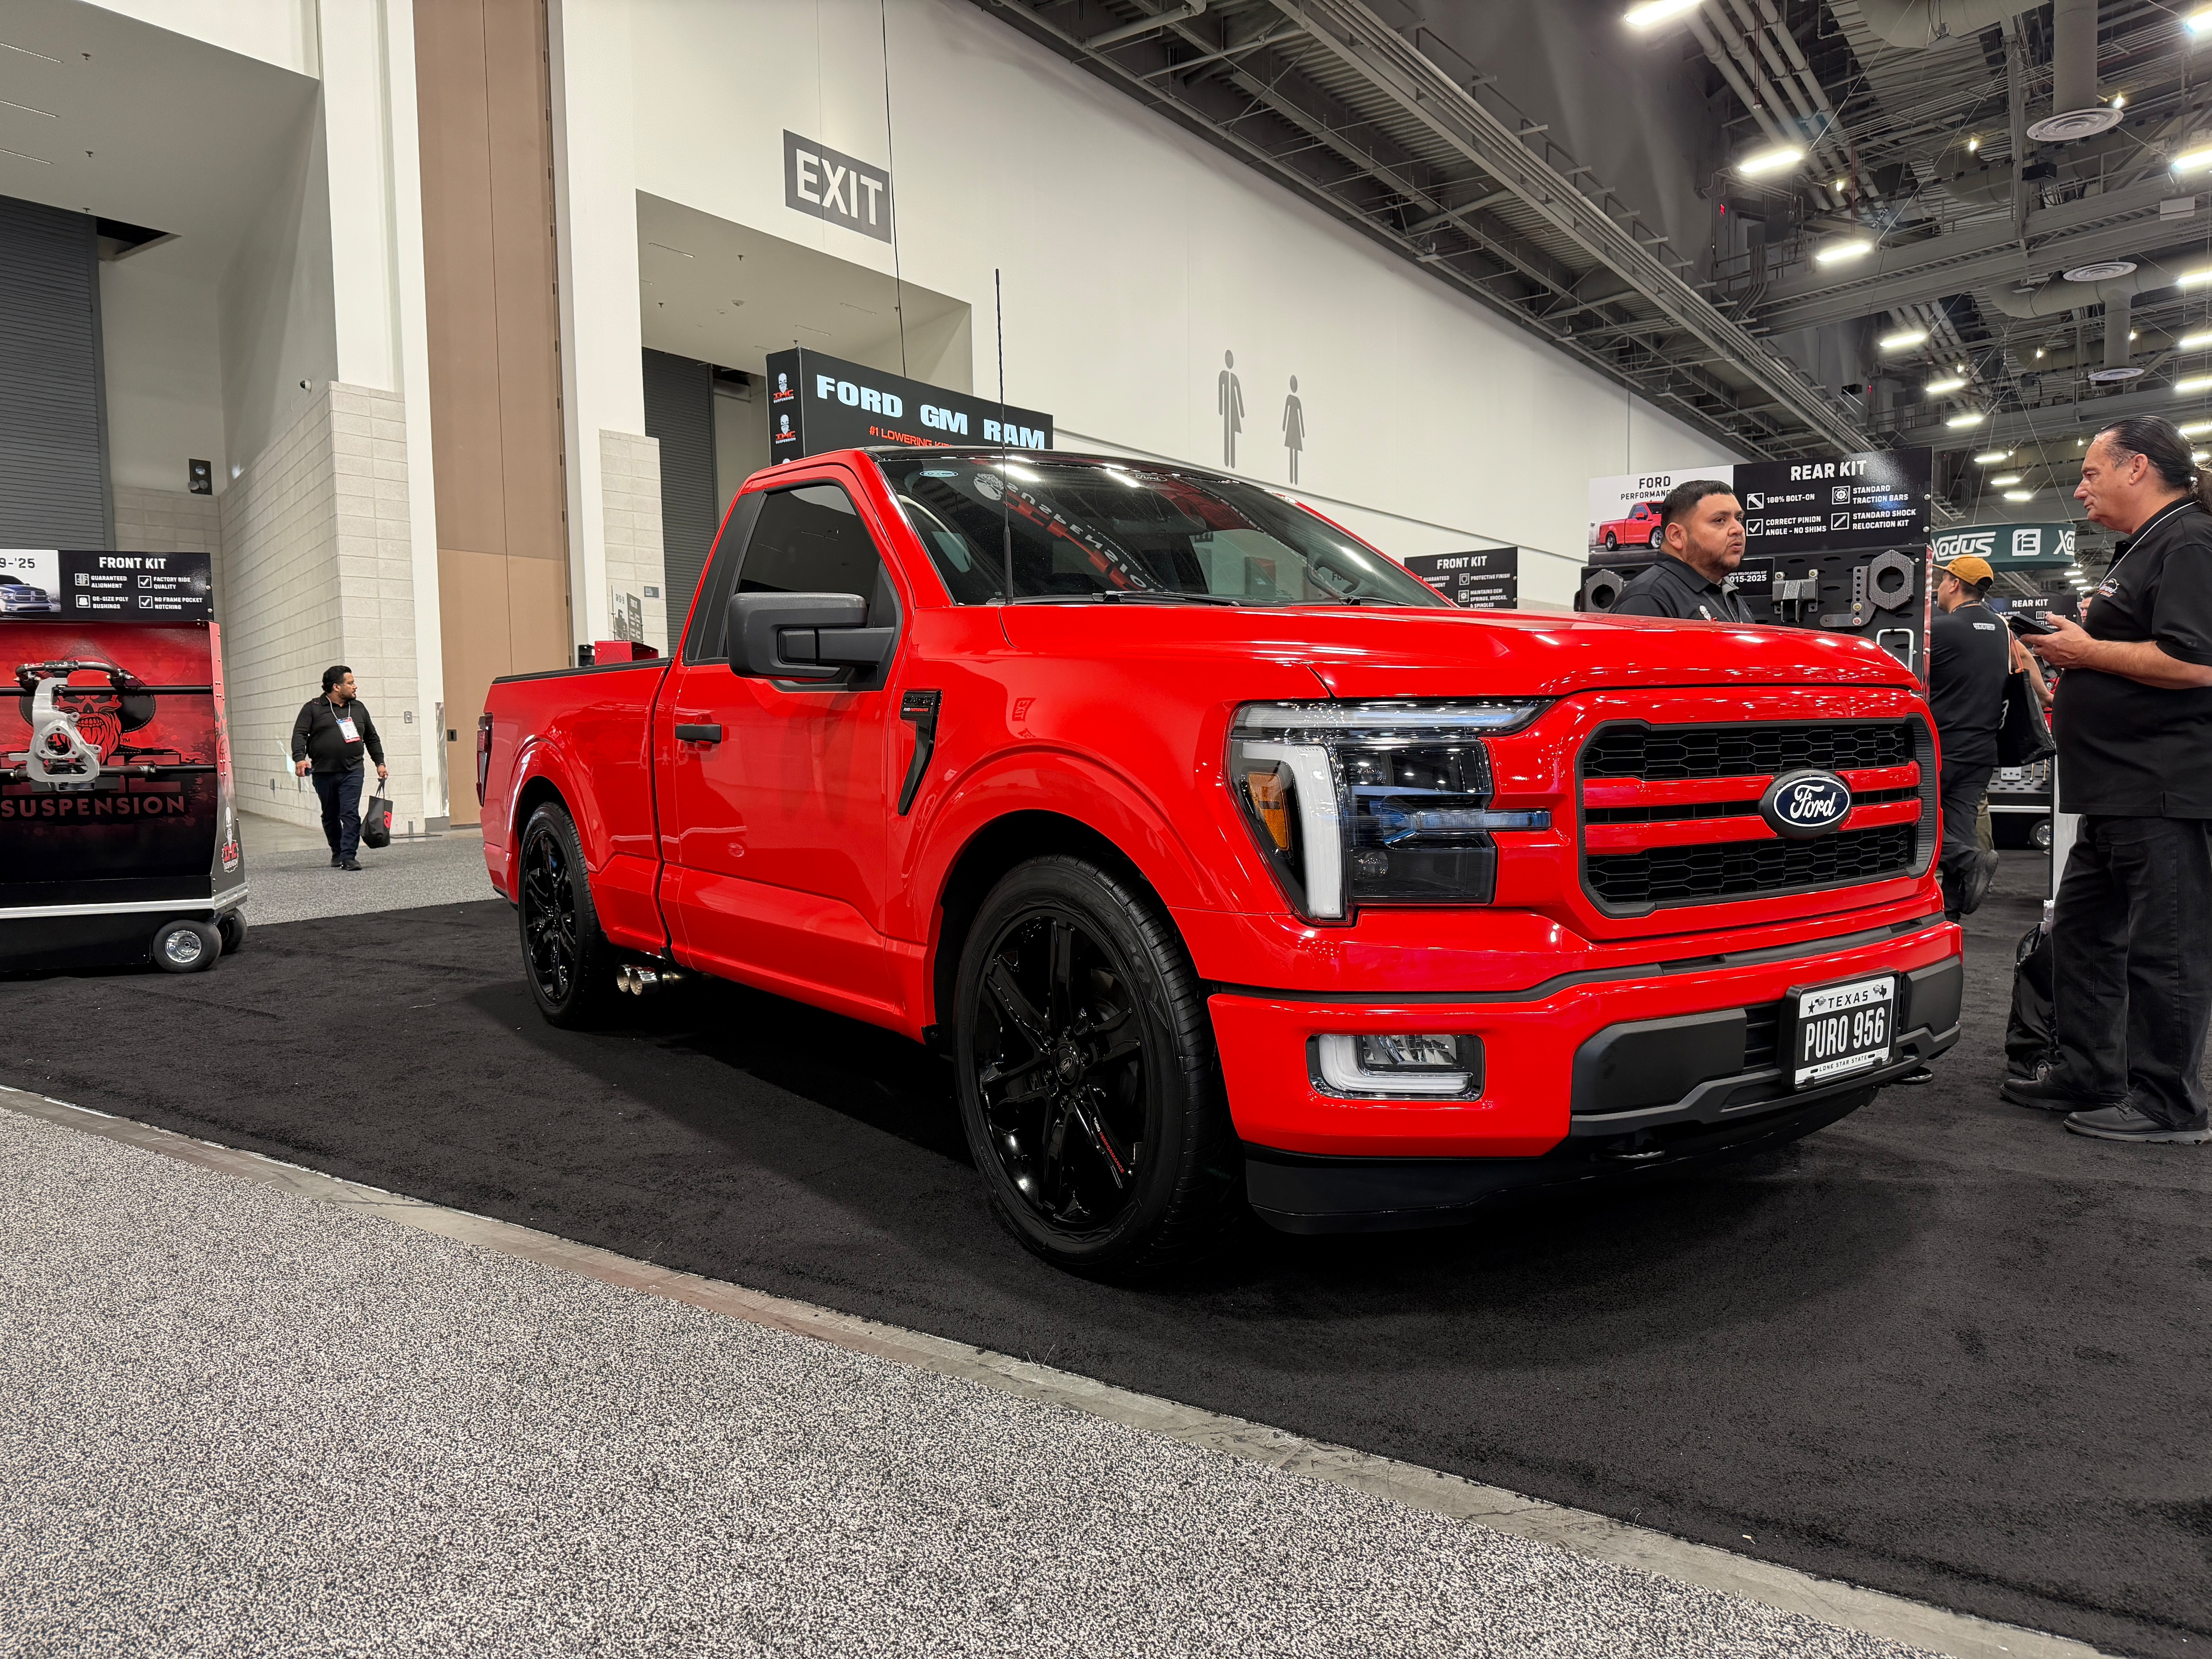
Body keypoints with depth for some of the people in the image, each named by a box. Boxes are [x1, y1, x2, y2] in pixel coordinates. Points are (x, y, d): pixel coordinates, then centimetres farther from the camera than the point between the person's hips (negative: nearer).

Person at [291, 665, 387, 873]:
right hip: (323, 773, -1)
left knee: (351, 813, -11)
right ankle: (337, 853, 25)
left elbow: (372, 738, 23)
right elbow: (300, 734, -2)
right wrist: (300, 758, -18)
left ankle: (348, 855, -13)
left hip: (352, 772, 1)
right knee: (330, 816, 10)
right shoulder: (313, 708, 4)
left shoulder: (358, 708, 15)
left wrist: (380, 763, 17)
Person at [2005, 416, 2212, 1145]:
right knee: (2082, 932, 15)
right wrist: (2076, 639, 13)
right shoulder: (2142, 549, 21)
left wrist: (2085, 651, -14)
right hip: (2120, 794, 11)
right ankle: (2087, 1078, 25)